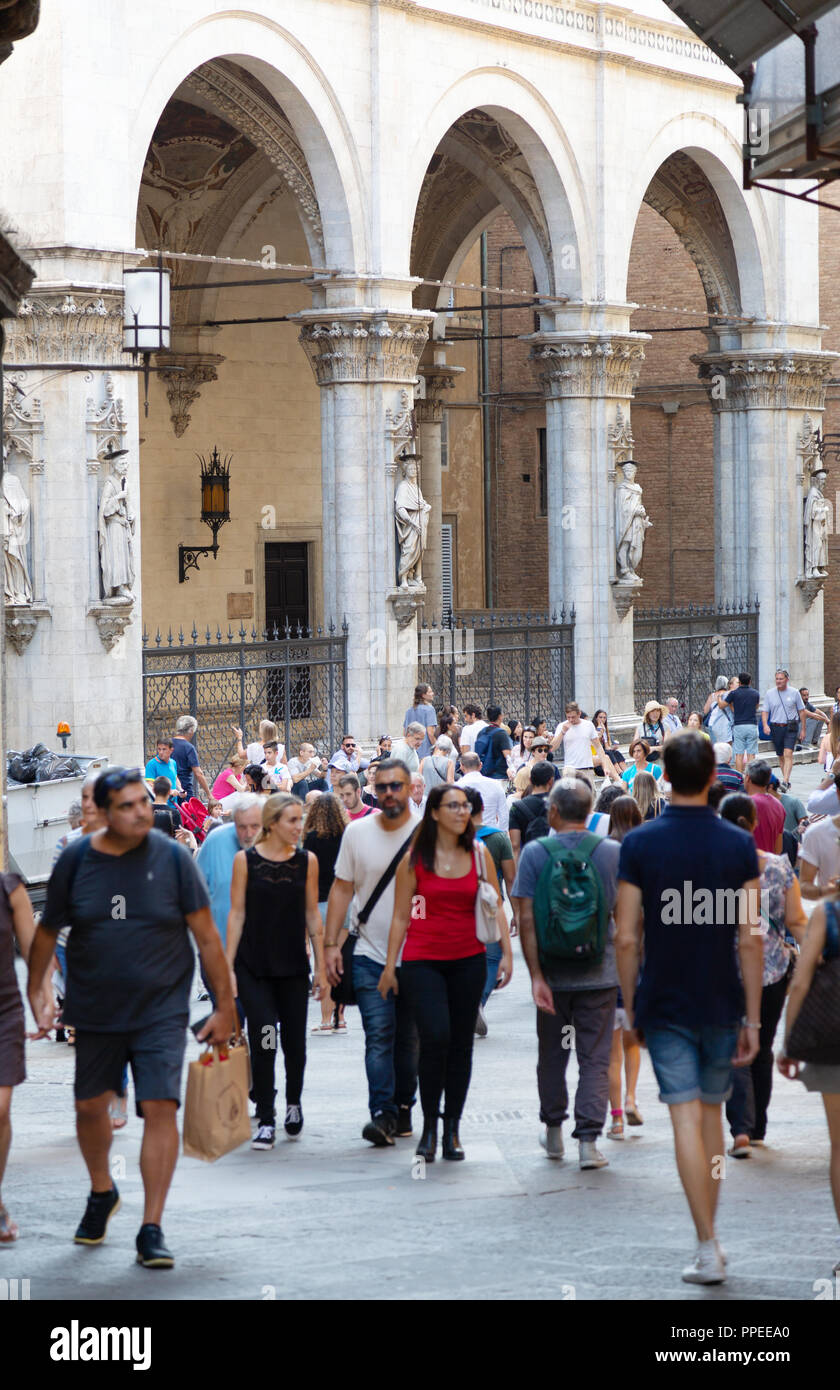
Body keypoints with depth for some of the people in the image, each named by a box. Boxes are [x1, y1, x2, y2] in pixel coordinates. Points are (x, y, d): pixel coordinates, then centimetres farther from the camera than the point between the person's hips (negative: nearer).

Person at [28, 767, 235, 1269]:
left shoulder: (172, 858, -7)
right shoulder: (77, 861, -3)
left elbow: (207, 935, -3)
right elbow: (47, 931, 9)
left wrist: (225, 1005, -3)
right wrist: (37, 991, 9)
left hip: (161, 1011, -2)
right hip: (96, 1013, 2)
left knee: (160, 1107, -11)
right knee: (91, 1106, 14)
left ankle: (152, 1230, -6)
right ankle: (102, 1192, 43)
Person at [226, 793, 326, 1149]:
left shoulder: (307, 861, 3)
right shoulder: (245, 860, -3)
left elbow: (312, 915, 7)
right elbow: (237, 914, -1)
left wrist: (321, 966, 5)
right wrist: (227, 967, -4)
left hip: (293, 965, 2)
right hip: (253, 966, -2)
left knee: (294, 1042, 7)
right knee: (263, 1040, -9)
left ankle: (293, 1103, 34)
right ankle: (265, 1120, -1)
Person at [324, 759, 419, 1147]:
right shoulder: (357, 833, 2)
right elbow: (342, 889, 6)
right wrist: (331, 944, 1)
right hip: (370, 955, 0)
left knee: (408, 1038, 9)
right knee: (379, 1035, -11)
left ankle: (403, 1106, 21)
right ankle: (383, 1114, -16)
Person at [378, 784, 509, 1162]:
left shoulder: (479, 855, 5)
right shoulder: (414, 859, -1)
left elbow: (495, 908, 10)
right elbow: (401, 916, 2)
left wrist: (506, 953, 1)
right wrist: (390, 966, 1)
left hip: (468, 960, 3)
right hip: (422, 960, -3)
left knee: (461, 1044, 5)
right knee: (435, 1037, -17)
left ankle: (452, 1129, 14)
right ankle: (429, 1127, -2)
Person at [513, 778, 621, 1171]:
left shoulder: (534, 853, -6)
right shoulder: (613, 852, -3)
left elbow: (526, 919, -10)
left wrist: (536, 975, -10)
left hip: (553, 974, 0)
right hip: (600, 973, 0)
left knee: (552, 1055, 17)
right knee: (595, 1059, 3)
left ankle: (553, 1133, 29)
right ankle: (588, 1141, -4)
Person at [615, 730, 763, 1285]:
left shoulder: (639, 844, -8)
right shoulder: (739, 844, -5)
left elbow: (627, 938, -7)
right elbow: (750, 938, -7)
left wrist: (630, 1007, 5)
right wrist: (752, 1020, -3)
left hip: (663, 1006, -1)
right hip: (721, 1005, 2)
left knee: (687, 1122, -3)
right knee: (712, 1115, 16)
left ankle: (709, 1248, -9)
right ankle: (708, 1237, 22)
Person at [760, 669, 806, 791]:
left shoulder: (794, 693, 2)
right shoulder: (769, 694, 5)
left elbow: (802, 711, 8)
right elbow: (765, 711, 5)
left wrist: (803, 729, 7)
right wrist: (765, 725, -14)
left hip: (791, 727, -3)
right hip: (775, 728, 3)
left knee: (788, 754, -17)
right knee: (781, 756, 10)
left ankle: (785, 781, -26)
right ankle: (787, 781, 23)